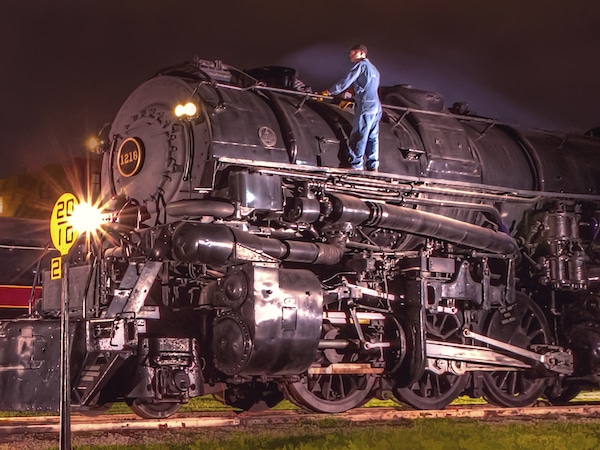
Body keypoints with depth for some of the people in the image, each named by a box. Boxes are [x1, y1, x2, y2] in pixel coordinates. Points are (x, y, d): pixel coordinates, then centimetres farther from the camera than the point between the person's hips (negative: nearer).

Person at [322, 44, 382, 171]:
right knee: (372, 137, 8)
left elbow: (346, 81, -8)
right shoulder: (373, 69, 24)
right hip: (376, 107, 9)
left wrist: (330, 91, -1)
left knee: (358, 136, -6)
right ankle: (373, 166, 5)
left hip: (365, 107, -9)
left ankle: (356, 165, -7)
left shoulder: (361, 65, -3)